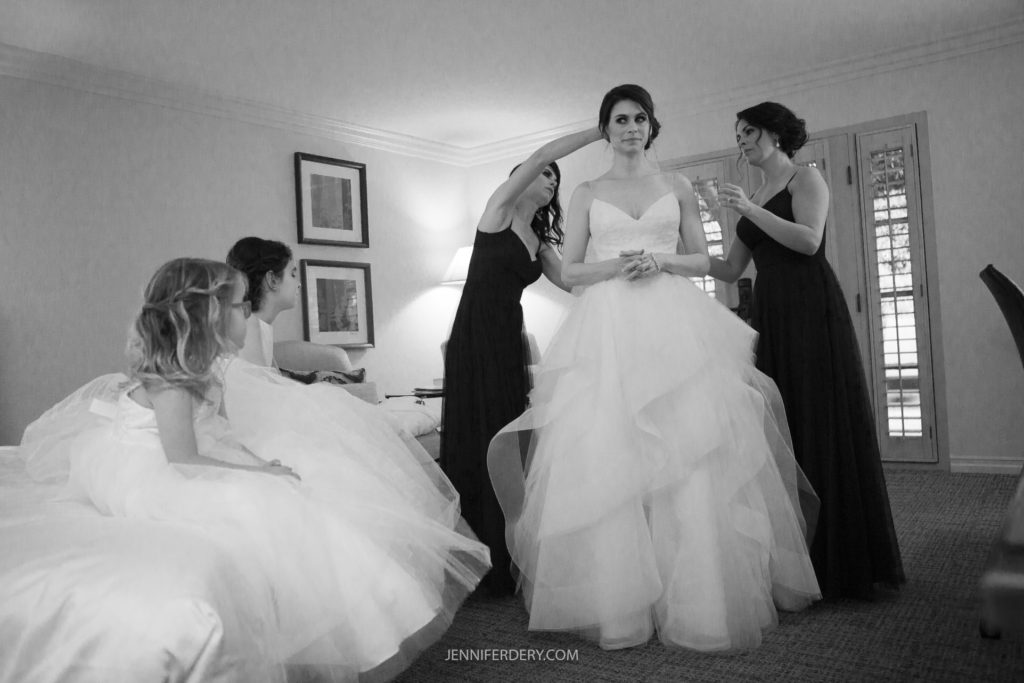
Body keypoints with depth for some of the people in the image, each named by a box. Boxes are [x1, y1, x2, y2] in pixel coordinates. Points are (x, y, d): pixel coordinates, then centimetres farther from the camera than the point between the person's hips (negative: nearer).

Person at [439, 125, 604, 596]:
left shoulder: (540, 242, 18)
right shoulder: (499, 209, 2)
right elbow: (541, 155, -9)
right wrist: (602, 130, -6)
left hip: (509, 340, 6)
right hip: (475, 336, -6)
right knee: (479, 442, -6)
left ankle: (506, 563, 10)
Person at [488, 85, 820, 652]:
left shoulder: (677, 187, 16)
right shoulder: (587, 194, 14)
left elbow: (701, 259, 13)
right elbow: (568, 271, 10)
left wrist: (660, 262, -6)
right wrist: (615, 266, -8)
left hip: (674, 325, 1)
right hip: (609, 329, 0)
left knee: (687, 457, -6)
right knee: (608, 459, -6)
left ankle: (696, 598, 5)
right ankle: (618, 600, 4)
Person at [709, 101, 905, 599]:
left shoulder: (805, 179, 3)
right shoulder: (753, 199, 21)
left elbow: (809, 240, -14)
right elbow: (731, 269, 17)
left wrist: (749, 210, -17)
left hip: (810, 308, -6)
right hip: (768, 313, 6)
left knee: (822, 425, -5)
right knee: (779, 427, 2)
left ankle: (839, 562, 4)